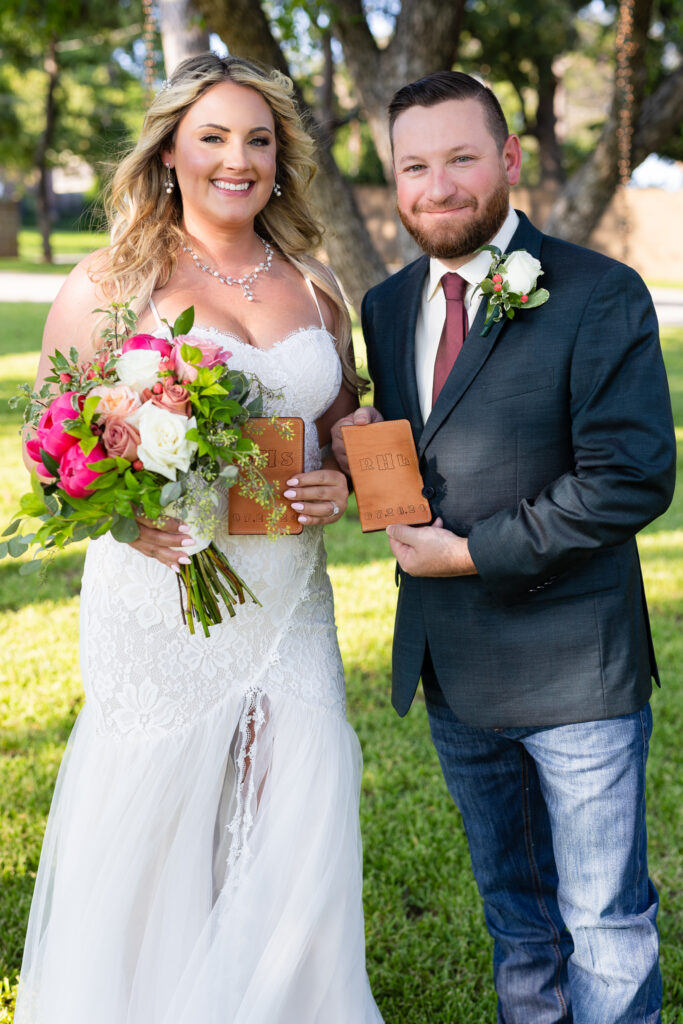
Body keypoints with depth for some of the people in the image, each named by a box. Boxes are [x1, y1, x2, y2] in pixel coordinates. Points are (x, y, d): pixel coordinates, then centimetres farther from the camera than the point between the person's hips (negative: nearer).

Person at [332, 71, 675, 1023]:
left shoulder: (599, 296, -13)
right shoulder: (386, 307, 7)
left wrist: (471, 552, -18)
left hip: (574, 663, -6)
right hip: (450, 664, 6)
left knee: (605, 922, 9)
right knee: (514, 906, 23)